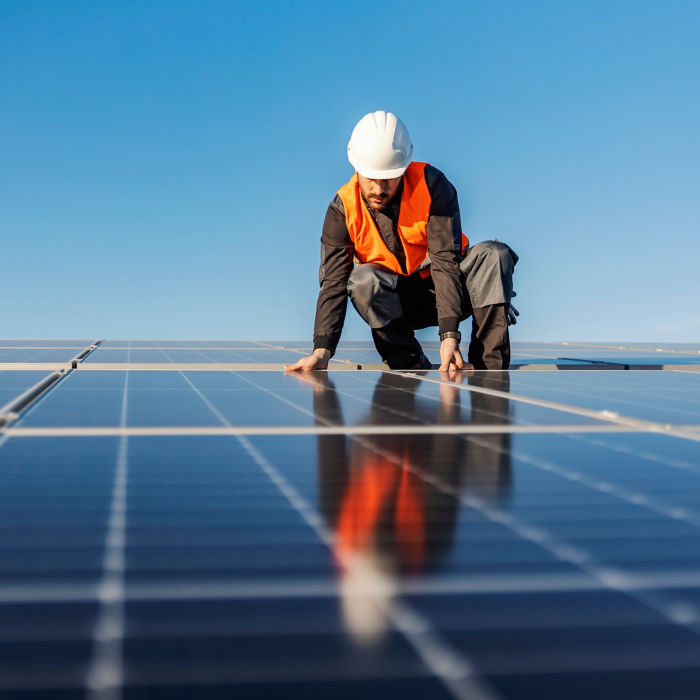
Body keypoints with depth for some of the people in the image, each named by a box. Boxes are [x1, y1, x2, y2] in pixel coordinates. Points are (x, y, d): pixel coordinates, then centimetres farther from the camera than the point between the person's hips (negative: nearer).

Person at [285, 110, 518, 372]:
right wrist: (322, 350, -34)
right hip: (397, 304, 0)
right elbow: (334, 282, -19)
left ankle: (489, 369, -28)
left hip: (446, 288, 0)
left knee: (494, 254, -26)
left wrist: (449, 334, -36)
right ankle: (414, 370, -21)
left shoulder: (432, 185, -18)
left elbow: (445, 262, -25)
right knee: (363, 280, -31)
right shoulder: (342, 209, -13)